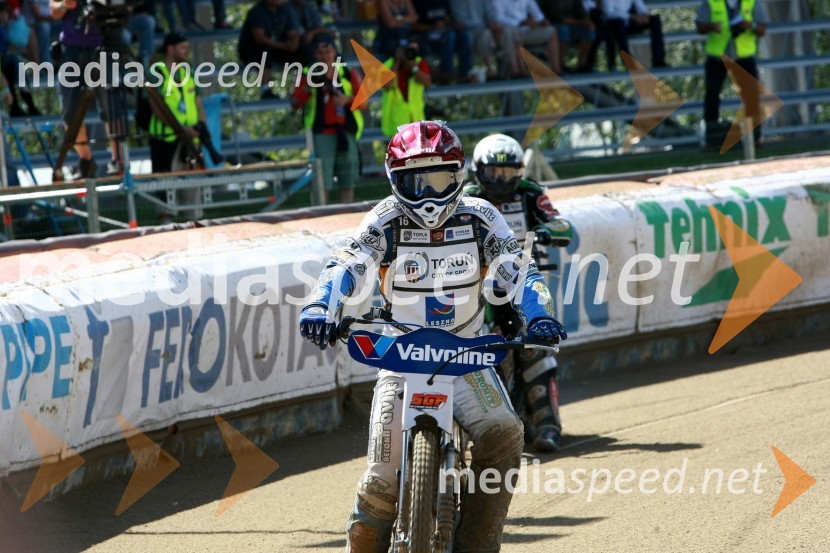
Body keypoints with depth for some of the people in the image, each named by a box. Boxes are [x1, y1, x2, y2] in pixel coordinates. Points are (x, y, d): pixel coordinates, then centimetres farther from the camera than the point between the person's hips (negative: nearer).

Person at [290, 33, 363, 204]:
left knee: (348, 183, 6)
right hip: (321, 134, -2)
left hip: (346, 131, 3)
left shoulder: (349, 74, 10)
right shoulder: (309, 75, 6)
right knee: (322, 183, -10)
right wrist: (306, 88, -17)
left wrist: (348, 99, -12)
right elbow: (295, 103, -1)